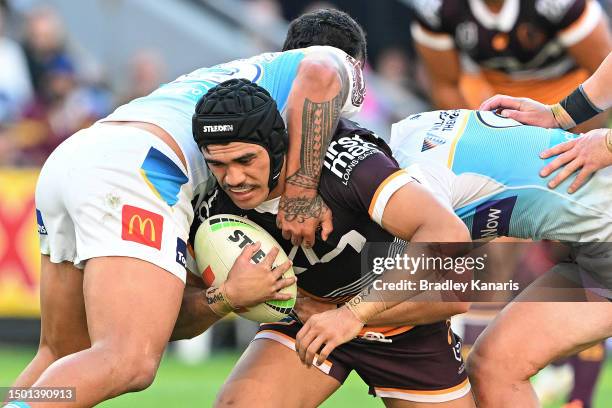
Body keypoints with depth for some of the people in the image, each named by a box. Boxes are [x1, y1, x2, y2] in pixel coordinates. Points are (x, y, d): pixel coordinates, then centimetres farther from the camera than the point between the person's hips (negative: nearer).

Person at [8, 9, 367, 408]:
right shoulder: (335, 61, 19)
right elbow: (319, 77, -9)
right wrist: (301, 194, -6)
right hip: (135, 172, -8)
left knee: (63, 356, 17)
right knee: (130, 363, -18)